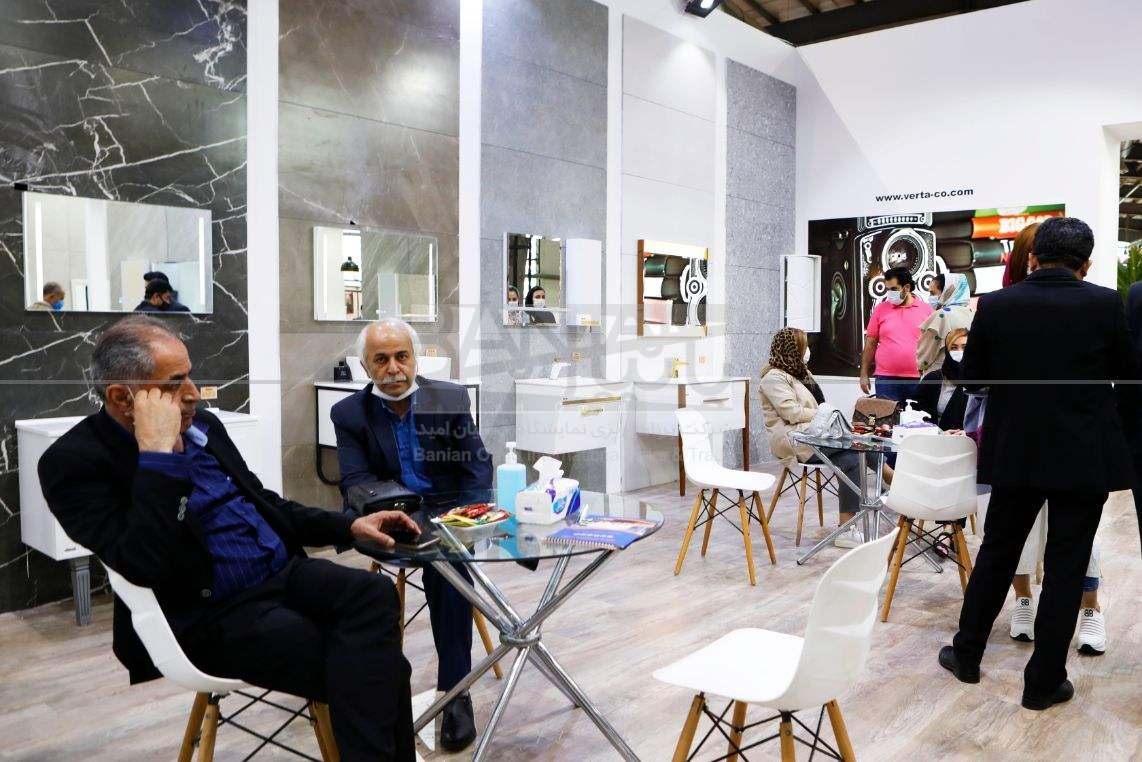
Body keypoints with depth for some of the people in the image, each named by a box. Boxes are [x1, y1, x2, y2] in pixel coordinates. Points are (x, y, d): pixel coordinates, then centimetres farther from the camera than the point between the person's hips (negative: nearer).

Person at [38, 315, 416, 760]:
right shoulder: (76, 460, -9)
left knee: (375, 593, -23)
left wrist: (349, 526, 11)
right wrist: (158, 453, -23)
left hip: (284, 573, 7)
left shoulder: (203, 425, 11)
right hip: (210, 615, -6)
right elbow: (144, 568, -23)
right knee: (362, 665, -28)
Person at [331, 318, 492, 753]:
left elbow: (477, 467, 2)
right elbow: (356, 483, -4)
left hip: (449, 510, 0)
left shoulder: (451, 398, 3)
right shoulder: (349, 413, 2)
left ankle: (455, 689, -23)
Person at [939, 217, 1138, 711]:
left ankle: (967, 653, 26)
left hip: (1016, 452, 2)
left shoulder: (995, 306, -6)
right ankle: (1044, 681, 15)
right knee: (1066, 566, 7)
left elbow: (971, 378, 2)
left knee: (997, 552, 15)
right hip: (1085, 456, -1)